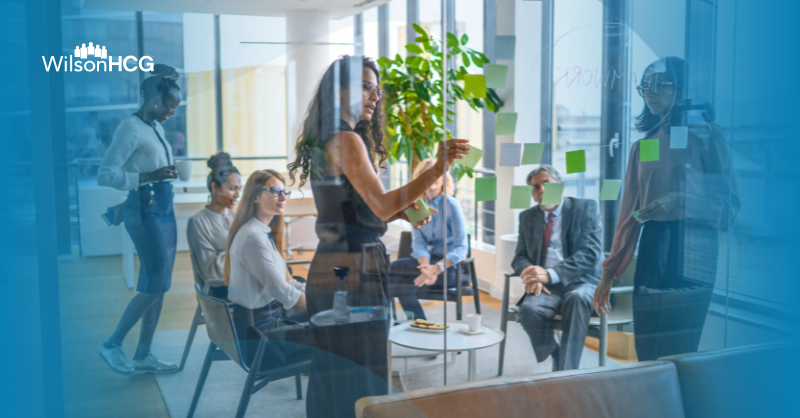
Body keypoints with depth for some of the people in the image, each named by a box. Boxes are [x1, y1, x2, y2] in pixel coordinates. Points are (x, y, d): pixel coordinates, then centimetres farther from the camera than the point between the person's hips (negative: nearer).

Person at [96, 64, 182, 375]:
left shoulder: (156, 127, 13)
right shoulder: (131, 128, -13)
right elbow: (105, 174, -19)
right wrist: (149, 177, -25)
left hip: (164, 207, 9)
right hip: (145, 209, -9)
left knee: (159, 284, 9)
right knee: (154, 284, -7)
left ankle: (143, 356, 16)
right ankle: (112, 345, 8)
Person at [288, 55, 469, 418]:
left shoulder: (323, 142, 16)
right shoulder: (346, 140, -13)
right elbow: (380, 205, -22)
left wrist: (400, 211, 10)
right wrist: (438, 169, -29)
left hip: (328, 266, 10)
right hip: (353, 268, -10)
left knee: (333, 377, 16)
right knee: (360, 376, -3)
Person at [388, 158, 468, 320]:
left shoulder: (452, 205, -9)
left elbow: (461, 248, -13)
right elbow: (418, 242, -1)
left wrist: (436, 269, -26)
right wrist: (426, 266, -22)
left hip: (450, 266, -5)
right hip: (428, 258, 5)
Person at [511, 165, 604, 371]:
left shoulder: (586, 208, 2)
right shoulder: (527, 217, 15)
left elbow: (591, 253, -11)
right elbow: (519, 258, 14)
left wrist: (551, 274, -23)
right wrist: (530, 274, -13)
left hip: (580, 282, -3)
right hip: (546, 287, 3)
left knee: (576, 298, -38)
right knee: (529, 311, -31)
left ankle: (566, 374, -32)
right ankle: (558, 360, -7)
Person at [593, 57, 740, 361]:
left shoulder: (706, 135, 1)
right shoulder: (642, 146, 14)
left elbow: (729, 204, -3)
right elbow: (629, 214, 14)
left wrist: (680, 201, -20)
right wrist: (609, 273, 12)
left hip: (692, 252, -5)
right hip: (651, 251, 5)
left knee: (678, 352, -7)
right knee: (645, 352, 5)